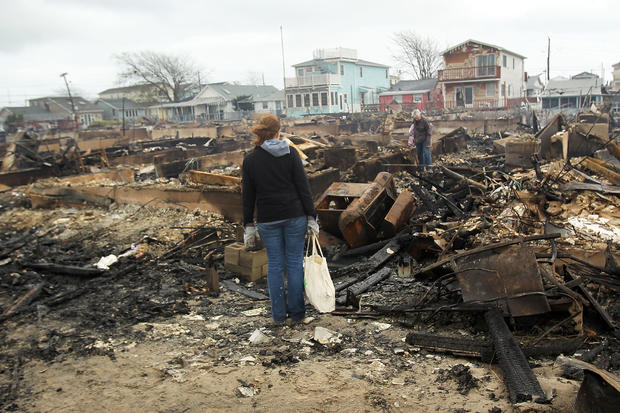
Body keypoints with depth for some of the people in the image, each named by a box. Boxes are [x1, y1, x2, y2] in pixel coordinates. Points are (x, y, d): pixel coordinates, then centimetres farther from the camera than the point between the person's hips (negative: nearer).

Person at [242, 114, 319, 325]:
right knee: (295, 262, 9)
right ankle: (297, 312, 17)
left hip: (268, 220, 1)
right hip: (294, 216, -1)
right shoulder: (290, 153, -5)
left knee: (275, 265, 11)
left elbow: (248, 196, 1)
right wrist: (311, 217, -2)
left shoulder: (250, 159, -1)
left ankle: (279, 315, 18)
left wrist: (248, 226, 8)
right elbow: (303, 187, -7)